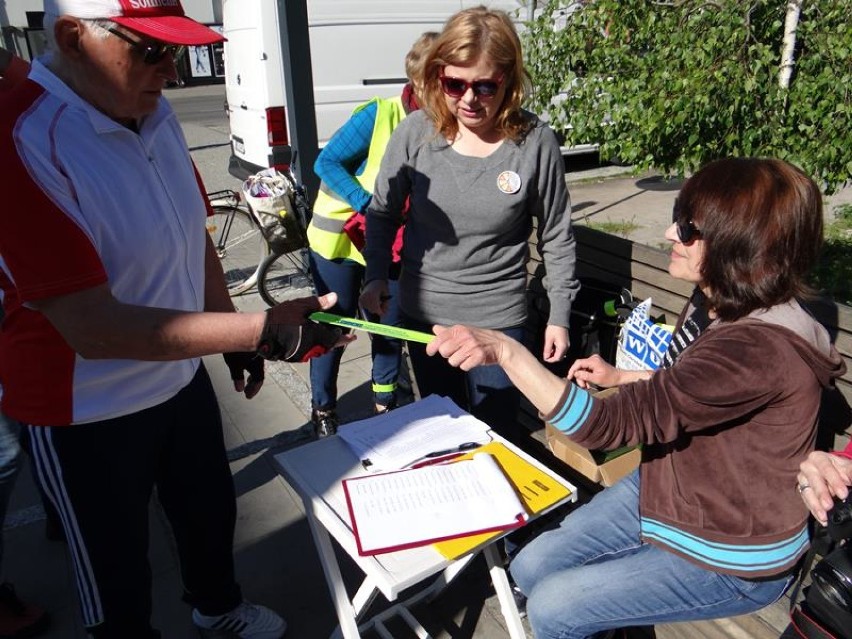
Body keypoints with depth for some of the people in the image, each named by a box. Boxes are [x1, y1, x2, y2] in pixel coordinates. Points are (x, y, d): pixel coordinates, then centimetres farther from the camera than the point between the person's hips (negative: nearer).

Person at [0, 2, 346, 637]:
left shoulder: (156, 114, -3)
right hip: (89, 416, -7)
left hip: (182, 376, 7)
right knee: (119, 579, 17)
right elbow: (94, 328, -31)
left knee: (211, 510, 28)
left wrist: (234, 335, 12)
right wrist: (262, 330, -35)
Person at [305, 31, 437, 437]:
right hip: (341, 236, -4)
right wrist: (370, 206, -25)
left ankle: (385, 400, 33)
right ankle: (323, 410, 24)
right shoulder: (379, 115, -22)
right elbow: (326, 163, -16)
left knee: (391, 321, 11)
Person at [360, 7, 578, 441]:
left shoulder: (535, 142, -13)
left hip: (499, 319, -2)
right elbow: (383, 212, 5)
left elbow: (556, 237, -2)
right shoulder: (415, 133, -9)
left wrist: (559, 316, 1)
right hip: (423, 313, 2)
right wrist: (376, 277, -6)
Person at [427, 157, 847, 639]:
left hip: (729, 560, -8)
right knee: (531, 567, 5)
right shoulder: (720, 307, -5)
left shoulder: (760, 348, -34)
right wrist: (620, 377, 5)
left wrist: (505, 351, -48)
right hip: (666, 491, 8)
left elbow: (607, 424, -40)